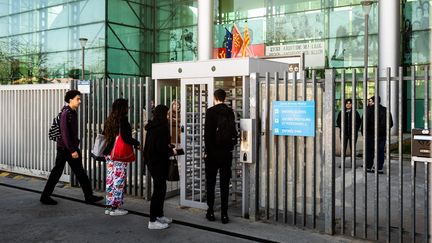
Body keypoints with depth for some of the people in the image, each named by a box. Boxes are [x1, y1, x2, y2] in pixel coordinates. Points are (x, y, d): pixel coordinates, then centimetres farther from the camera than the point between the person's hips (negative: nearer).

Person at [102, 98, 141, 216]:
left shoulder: (109, 120, 10)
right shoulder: (123, 120, -13)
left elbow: (105, 135, 15)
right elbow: (126, 138, -20)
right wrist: (136, 143, -5)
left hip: (109, 154, 8)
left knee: (110, 180, 12)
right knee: (119, 181, 0)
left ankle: (108, 206, 18)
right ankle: (116, 207, 4)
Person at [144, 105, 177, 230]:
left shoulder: (152, 127, 9)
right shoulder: (161, 128, -19)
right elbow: (160, 148, -23)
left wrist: (168, 147, 9)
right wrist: (171, 151, -6)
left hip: (151, 161, 10)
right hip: (158, 162, -10)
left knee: (160, 188, 19)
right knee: (159, 189, -3)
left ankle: (159, 215, 31)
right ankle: (153, 221, 3)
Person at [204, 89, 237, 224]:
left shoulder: (211, 111, -9)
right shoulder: (230, 112, 3)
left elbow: (207, 133, -12)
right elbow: (234, 132, 8)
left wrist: (207, 151, -6)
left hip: (213, 152, -3)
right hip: (227, 152, 3)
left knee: (210, 183, 8)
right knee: (225, 184, 7)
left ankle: (210, 212, 11)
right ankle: (224, 214, 7)